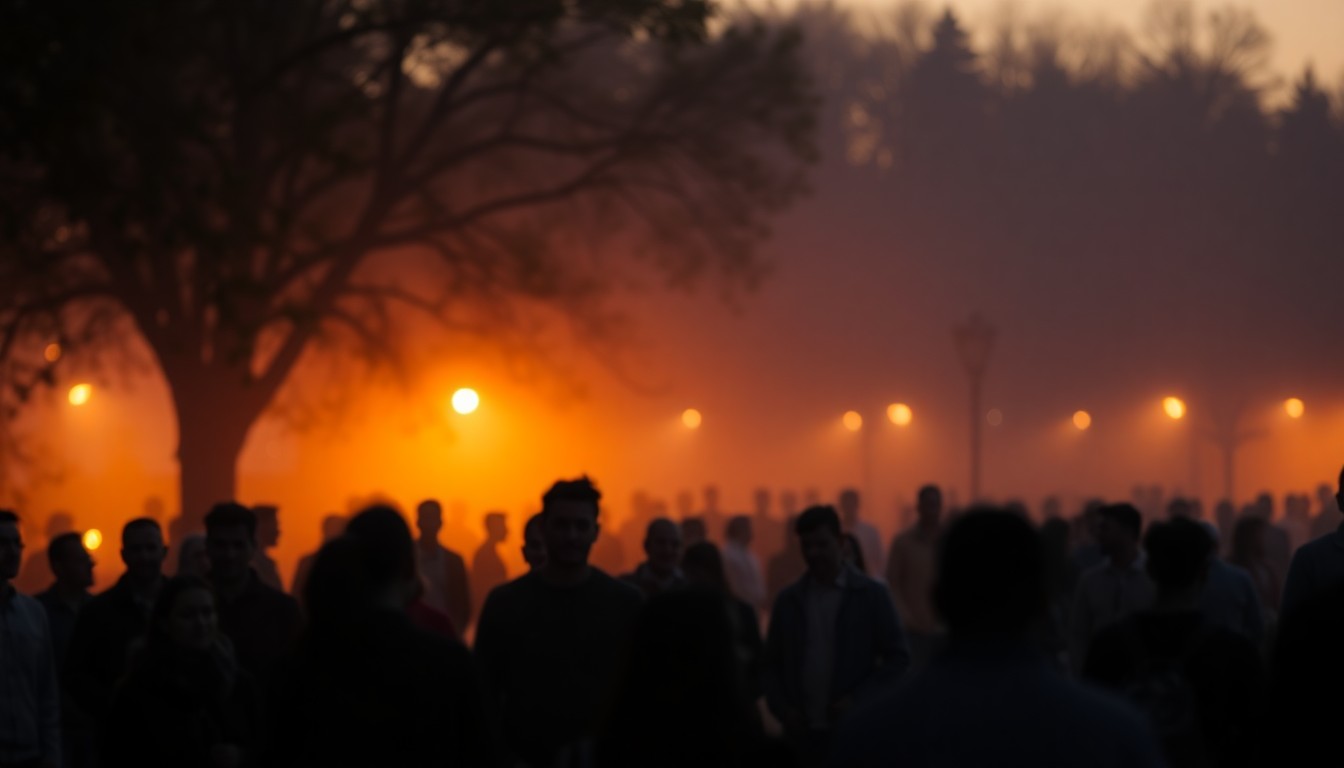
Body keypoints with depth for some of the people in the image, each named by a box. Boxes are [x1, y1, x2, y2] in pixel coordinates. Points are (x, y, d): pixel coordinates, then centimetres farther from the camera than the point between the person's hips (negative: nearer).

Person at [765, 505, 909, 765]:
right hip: (802, 733, 2)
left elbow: (898, 658, -1)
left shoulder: (871, 595, 1)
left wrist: (857, 700, -12)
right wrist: (782, 709, -5)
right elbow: (771, 663, 13)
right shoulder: (789, 601, 9)